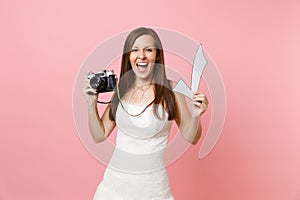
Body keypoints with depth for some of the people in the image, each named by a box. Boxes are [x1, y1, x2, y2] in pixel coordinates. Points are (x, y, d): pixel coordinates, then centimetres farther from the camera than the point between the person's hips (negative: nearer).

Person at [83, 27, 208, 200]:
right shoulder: (120, 90, -1)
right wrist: (92, 104, -7)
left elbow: (191, 138, -2)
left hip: (153, 184, -2)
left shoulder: (171, 89, -9)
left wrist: (196, 116, -20)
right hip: (115, 180, 3)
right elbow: (100, 135, 5)